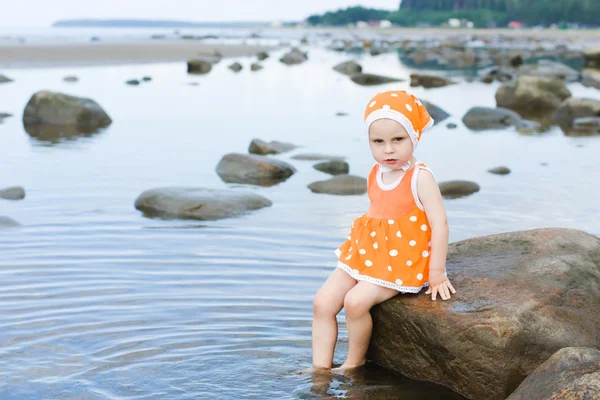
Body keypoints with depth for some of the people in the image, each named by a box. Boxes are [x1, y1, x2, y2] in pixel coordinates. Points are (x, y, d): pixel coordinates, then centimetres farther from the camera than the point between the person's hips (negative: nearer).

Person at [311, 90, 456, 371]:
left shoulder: (420, 178, -16)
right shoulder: (375, 175, 6)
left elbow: (439, 224, -18)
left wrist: (437, 274, -18)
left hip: (402, 262, -7)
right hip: (367, 254, 7)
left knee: (356, 301, -25)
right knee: (323, 302, -4)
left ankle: (354, 363, -1)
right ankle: (320, 369, 2)